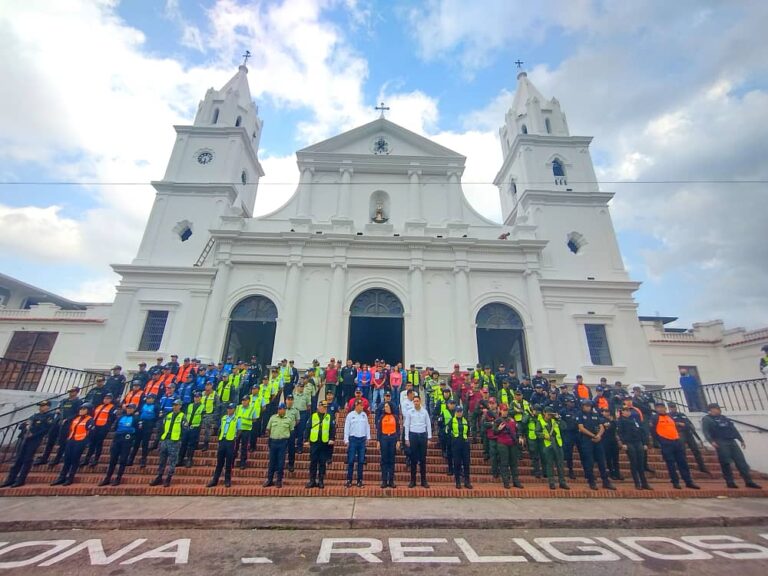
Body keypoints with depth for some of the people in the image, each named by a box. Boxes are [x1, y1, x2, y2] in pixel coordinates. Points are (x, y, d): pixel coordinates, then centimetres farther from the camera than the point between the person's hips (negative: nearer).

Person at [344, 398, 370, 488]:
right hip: (353, 438, -3)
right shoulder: (350, 415, -4)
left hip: (362, 439, 3)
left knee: (361, 461, 7)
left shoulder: (364, 415, 5)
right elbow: (346, 428, -3)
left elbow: (367, 426, 10)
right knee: (351, 461, -1)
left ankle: (360, 480, 16)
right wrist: (346, 440, -4)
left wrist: (368, 437, 6)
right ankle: (349, 480, 10)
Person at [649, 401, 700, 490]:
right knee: (671, 464, -1)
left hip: (677, 441, 6)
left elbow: (676, 427, 26)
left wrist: (678, 437, 15)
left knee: (682, 462, 9)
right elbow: (652, 430, -7)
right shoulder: (655, 418, -5)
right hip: (666, 443, -6)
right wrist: (659, 441, -8)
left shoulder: (670, 416, 15)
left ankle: (689, 482, 18)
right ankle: (675, 482, 8)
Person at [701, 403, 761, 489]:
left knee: (741, 461, 2)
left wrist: (741, 440, 17)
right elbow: (705, 431, -12)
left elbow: (734, 429, 26)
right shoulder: (707, 419, -3)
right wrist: (711, 441, -24)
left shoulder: (724, 418, 21)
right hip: (721, 443, -7)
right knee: (725, 463, -6)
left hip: (732, 442, 7)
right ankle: (730, 482, 2)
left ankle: (749, 481, 8)